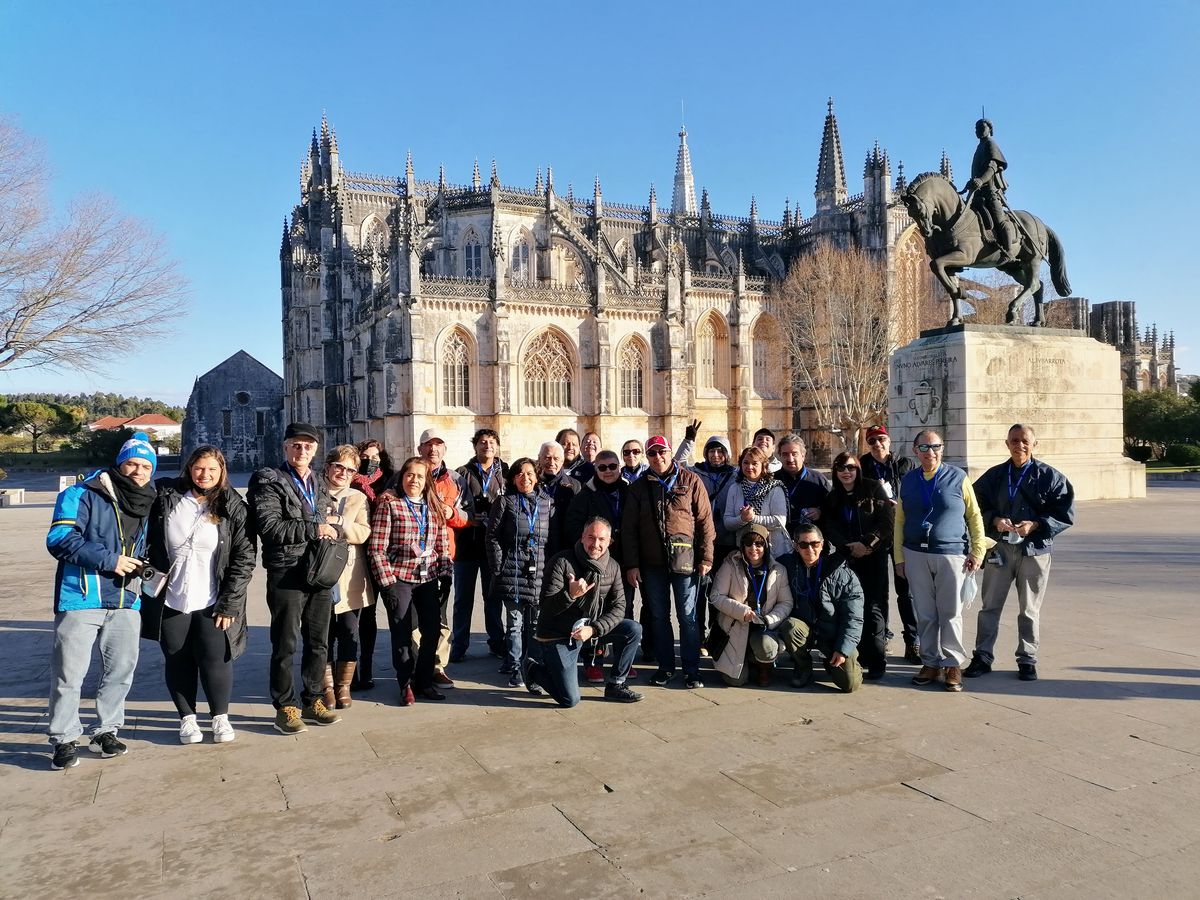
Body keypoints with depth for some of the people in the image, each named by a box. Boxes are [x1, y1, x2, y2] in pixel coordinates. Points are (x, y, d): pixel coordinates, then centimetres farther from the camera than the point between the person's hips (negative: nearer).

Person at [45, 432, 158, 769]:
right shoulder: (83, 495, -6)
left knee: (121, 669, 11)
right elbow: (59, 539, -15)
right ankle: (64, 739, 15)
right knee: (69, 673, 0)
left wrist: (142, 567, 4)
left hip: (126, 600, 6)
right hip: (81, 598, -5)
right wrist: (109, 559, -20)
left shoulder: (147, 505, 13)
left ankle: (106, 731, 27)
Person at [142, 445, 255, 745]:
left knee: (215, 659, -1)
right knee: (178, 661, 9)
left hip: (211, 602, -2)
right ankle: (187, 717, 27)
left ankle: (220, 717, 19)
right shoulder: (166, 498, -1)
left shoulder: (233, 508, -5)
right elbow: (148, 541, 10)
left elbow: (245, 558, -6)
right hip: (170, 599, 2)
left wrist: (229, 604, -9)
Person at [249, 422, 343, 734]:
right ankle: (285, 708, 15)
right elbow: (269, 526, -16)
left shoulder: (318, 483, 17)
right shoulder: (269, 481, -4)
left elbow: (331, 523, 21)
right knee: (285, 645, 3)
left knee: (319, 643, 12)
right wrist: (314, 529, -16)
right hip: (287, 574, -6)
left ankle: (313, 702, 25)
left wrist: (333, 525, -3)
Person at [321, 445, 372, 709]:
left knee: (350, 633, 4)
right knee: (324, 634, 4)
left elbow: (363, 533, -3)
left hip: (350, 577, 2)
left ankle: (344, 686, 18)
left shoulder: (358, 499, 12)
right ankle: (327, 687, 17)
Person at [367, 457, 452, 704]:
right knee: (402, 634, 2)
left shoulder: (434, 506, 11)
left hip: (428, 578, 5)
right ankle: (406, 684, 18)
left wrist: (444, 571, 6)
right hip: (398, 578, -4)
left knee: (432, 630, 4)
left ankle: (424, 681, 21)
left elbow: (442, 544, 15)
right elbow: (377, 547, -8)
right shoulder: (389, 503, -4)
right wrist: (387, 580, -13)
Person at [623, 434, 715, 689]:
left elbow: (705, 520, 0)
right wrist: (632, 564, 1)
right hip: (652, 562, 3)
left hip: (684, 559, -2)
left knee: (687, 617, 2)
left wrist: (706, 557, -4)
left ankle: (691, 669, 12)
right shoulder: (639, 486, 8)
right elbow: (628, 527, 7)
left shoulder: (690, 480, 1)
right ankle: (665, 666, 23)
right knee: (659, 617, 10)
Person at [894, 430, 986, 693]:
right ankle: (930, 662, 18)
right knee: (925, 613, 7)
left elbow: (974, 515, 3)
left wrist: (977, 550, -2)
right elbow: (899, 520, 9)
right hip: (916, 555, 2)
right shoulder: (908, 481, 8)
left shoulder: (957, 477, 1)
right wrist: (899, 556, 6)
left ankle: (953, 664, 14)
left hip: (951, 554, -2)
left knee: (951, 613, 3)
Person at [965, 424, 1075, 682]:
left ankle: (1027, 660, 20)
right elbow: (978, 507, 8)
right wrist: (994, 519, -11)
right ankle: (983, 656, 14)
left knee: (1029, 609, 8)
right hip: (1000, 547, 2)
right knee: (990, 605, 5)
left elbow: (1065, 513, -3)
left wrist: (1036, 525, -16)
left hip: (1034, 549, -2)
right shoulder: (994, 475, 6)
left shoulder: (1049, 476, -1)